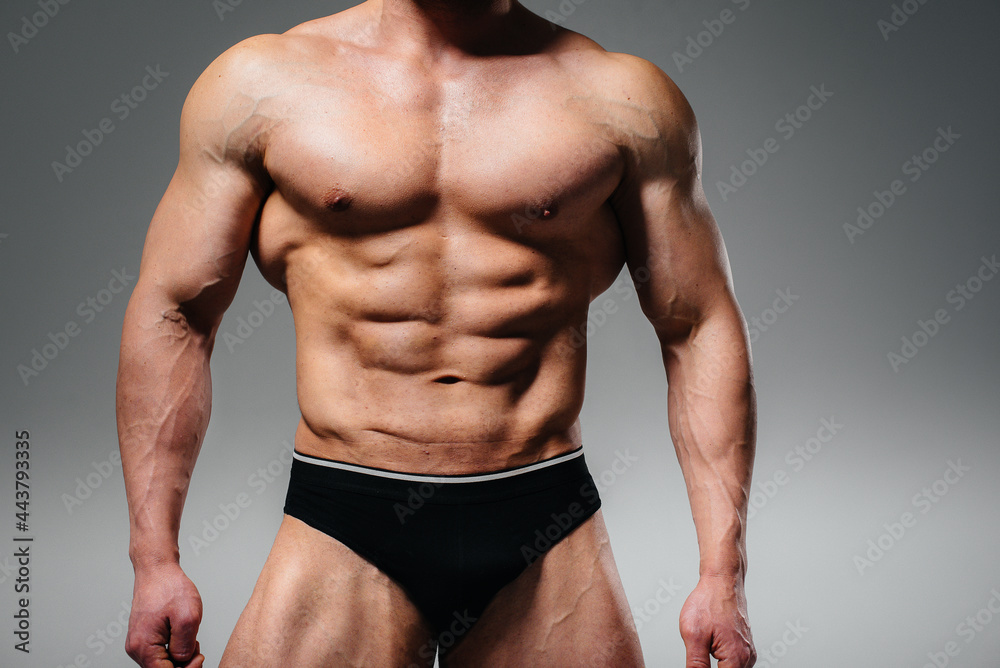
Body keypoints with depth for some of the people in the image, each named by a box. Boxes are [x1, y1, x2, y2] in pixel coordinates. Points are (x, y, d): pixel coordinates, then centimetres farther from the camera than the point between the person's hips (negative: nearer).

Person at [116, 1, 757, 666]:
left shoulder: (624, 95, 3)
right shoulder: (261, 80, 3)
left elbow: (702, 329, 4)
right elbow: (171, 315, 5)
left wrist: (722, 573, -2)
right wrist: (155, 559, 0)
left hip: (547, 541, 1)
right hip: (342, 537, 0)